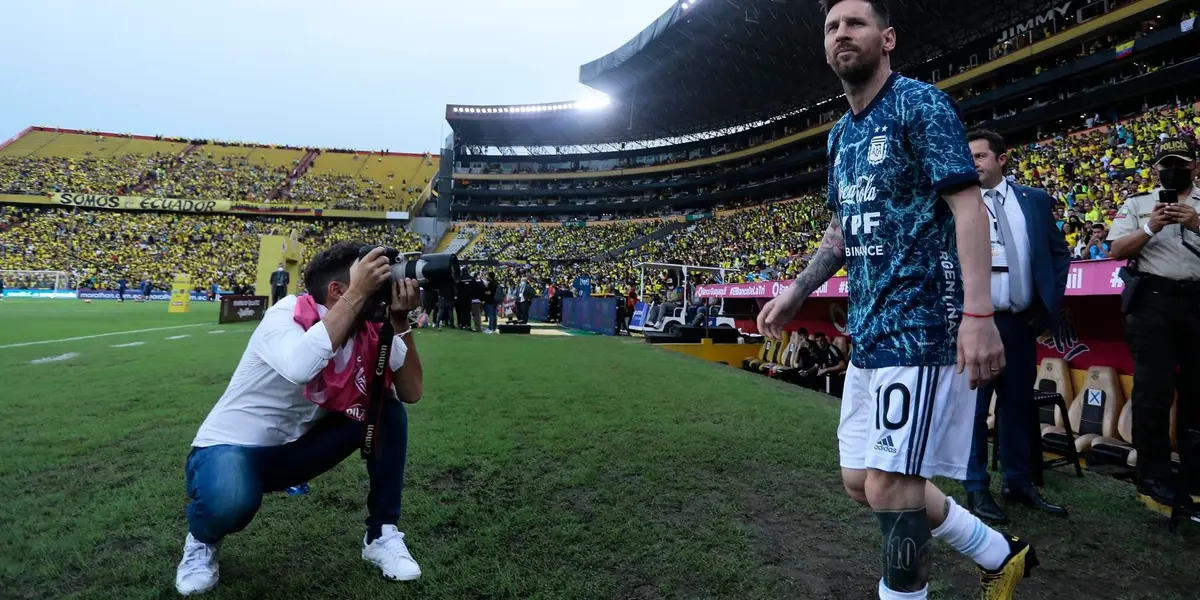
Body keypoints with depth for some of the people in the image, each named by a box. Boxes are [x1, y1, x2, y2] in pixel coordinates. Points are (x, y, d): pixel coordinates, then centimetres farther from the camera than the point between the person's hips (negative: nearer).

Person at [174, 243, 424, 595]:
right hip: (229, 448, -5)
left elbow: (410, 391, -11)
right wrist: (358, 294, -42)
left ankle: (381, 534, -1)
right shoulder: (287, 313, -25)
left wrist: (400, 322, -21)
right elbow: (300, 367, -47)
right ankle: (203, 540, 3)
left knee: (388, 410, -13)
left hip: (293, 449, 5)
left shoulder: (367, 334, -8)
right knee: (231, 500, -39)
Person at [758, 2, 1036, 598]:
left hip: (921, 326, -9)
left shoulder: (919, 103, -6)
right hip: (868, 331, 9)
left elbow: (967, 205, -15)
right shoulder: (841, 134, 17)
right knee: (861, 480, 13)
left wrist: (977, 314, -23)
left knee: (889, 485, -7)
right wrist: (795, 294, 17)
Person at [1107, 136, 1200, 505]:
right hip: (1153, 301, -2)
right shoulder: (1137, 205, 9)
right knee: (1153, 389, -2)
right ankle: (1154, 473, 5)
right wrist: (1149, 229, -13)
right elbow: (1116, 251, 1)